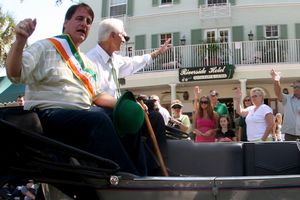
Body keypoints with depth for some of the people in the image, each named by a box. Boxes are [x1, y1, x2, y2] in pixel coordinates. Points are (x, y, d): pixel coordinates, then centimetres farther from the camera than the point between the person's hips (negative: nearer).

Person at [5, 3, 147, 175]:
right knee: (99, 120, -34)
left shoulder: (87, 63, 24)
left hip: (83, 114, 8)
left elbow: (97, 96, 23)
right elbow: (15, 74, -11)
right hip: (49, 114, -8)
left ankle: (143, 173, -9)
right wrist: (20, 40, -28)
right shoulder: (45, 47, 2)